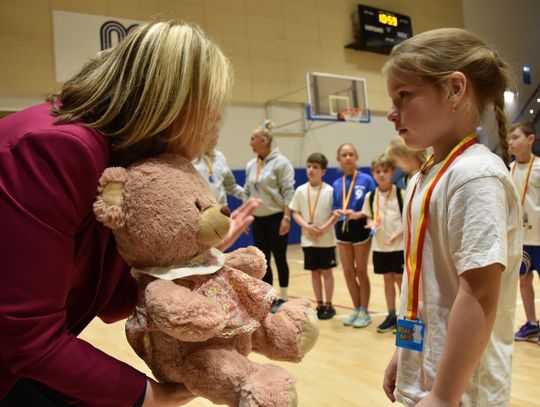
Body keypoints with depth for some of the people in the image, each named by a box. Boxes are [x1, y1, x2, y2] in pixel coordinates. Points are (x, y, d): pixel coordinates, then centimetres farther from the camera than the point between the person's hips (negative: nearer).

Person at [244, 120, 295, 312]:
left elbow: (288, 192, -13)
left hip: (276, 217, -6)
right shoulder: (251, 165, 9)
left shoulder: (280, 162, -10)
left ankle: (283, 298, 16)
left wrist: (286, 218, -17)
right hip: (258, 219, 6)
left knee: (279, 258, 3)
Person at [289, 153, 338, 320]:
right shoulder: (300, 190, 0)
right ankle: (319, 305, 24)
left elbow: (336, 214, -6)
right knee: (315, 272, 11)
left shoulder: (329, 190, -7)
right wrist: (307, 227, -12)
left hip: (326, 239, -2)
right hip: (308, 240, 3)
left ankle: (329, 305, 19)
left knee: (326, 271, 6)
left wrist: (324, 228, -18)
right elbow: (295, 213, 2)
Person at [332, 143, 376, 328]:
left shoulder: (366, 180, -7)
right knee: (348, 272, 11)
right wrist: (336, 212, -11)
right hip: (342, 229, 5)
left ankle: (364, 311, 21)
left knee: (361, 272, 7)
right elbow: (335, 208, 11)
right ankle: (356, 309, 27)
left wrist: (358, 214, -23)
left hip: (360, 229, -4)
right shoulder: (337, 184, 7)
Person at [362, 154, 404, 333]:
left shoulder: (401, 193, -8)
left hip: (399, 245, -4)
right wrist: (371, 224, -11)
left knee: (400, 279, 5)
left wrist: (398, 233, -20)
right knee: (388, 279, 13)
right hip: (380, 246, 4)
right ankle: (391, 315, 24)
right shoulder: (371, 196, 3)